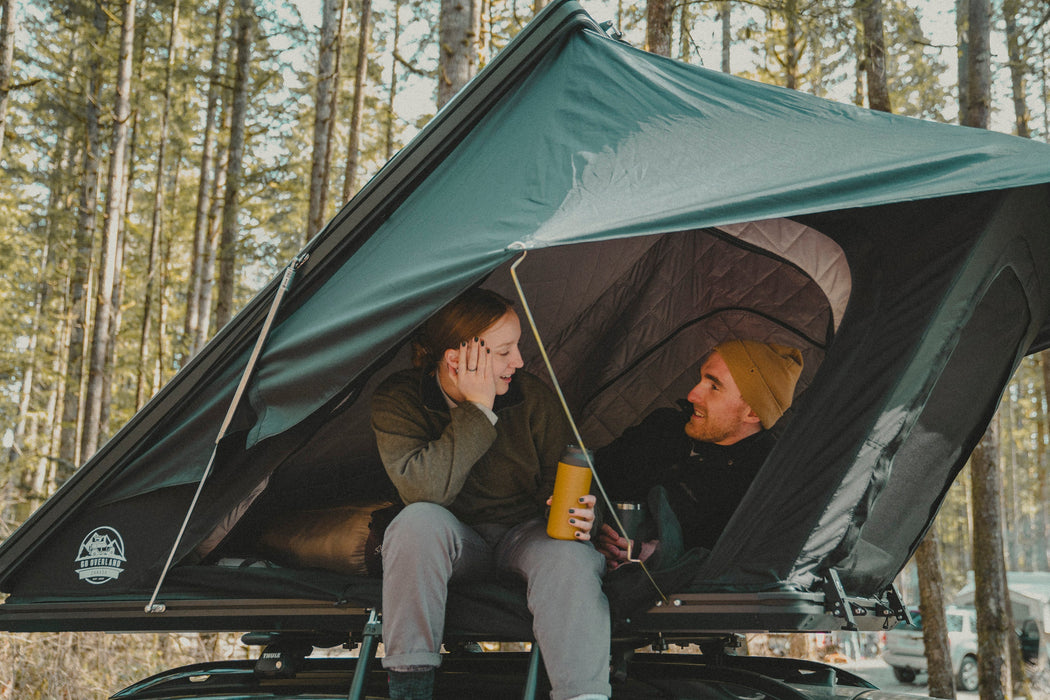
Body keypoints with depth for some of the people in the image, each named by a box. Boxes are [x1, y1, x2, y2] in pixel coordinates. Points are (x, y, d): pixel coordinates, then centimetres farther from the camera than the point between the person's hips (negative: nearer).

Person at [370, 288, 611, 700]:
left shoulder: (533, 398, -10)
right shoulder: (397, 400, -15)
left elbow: (557, 480, 3)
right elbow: (422, 490, -31)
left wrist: (575, 514, -21)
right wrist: (477, 410, -32)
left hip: (525, 533, 1)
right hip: (456, 542, 0)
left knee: (570, 558, -33)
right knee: (419, 522, -34)